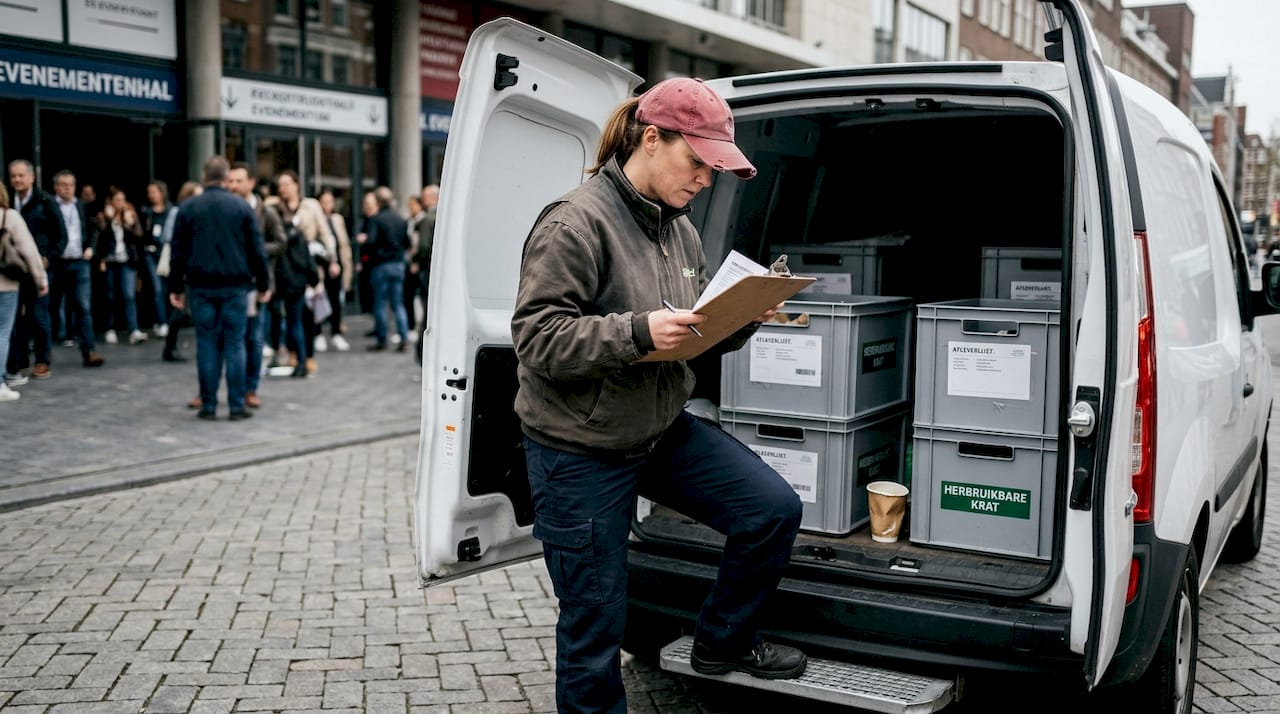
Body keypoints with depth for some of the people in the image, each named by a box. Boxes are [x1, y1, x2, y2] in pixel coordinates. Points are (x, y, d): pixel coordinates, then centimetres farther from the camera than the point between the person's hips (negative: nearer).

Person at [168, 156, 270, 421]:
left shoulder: (188, 208, 4)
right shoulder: (241, 206, 0)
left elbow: (177, 251, 5)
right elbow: (257, 249, 0)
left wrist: (176, 287, 10)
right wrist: (262, 284, 6)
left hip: (201, 286, 1)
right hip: (235, 285, -1)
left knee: (207, 344, 5)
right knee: (234, 344, 2)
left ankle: (208, 405, 6)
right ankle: (237, 405, 1)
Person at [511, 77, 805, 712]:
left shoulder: (679, 229, 6)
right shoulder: (578, 221, -18)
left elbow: (700, 337, 12)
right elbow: (536, 336, -23)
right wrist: (638, 331, -33)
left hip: (664, 432, 7)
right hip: (580, 450, -7)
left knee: (775, 509, -1)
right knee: (594, 627, 5)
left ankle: (723, 643, 22)